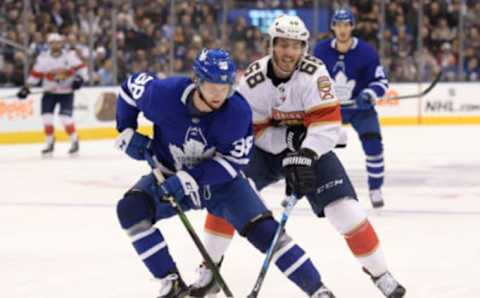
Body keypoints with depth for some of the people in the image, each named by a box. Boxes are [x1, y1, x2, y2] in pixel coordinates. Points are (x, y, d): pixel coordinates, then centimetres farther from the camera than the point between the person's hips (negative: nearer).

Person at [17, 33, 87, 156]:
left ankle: (74, 142, 3)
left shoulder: (70, 55, -9)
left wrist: (80, 78, -22)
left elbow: (81, 67, -5)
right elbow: (35, 75, 0)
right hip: (50, 92, 2)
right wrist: (26, 88, -6)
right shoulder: (43, 58, -6)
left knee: (66, 117, -15)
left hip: (66, 92, -2)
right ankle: (50, 144, 11)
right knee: (46, 117, -6)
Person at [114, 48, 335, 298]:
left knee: (263, 228, -17)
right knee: (131, 209, -24)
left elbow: (233, 161, -20)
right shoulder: (165, 95, -26)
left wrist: (190, 179, -30)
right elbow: (132, 86, -5)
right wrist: (127, 132, -9)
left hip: (221, 179, -1)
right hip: (169, 175, 1)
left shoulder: (238, 112, -26)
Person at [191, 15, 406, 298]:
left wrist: (305, 156, -42)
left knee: (344, 208, -15)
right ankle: (209, 270, 1)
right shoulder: (253, 79, -18)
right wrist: (287, 138, -27)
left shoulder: (314, 73, -23)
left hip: (311, 149, -2)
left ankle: (380, 273, 2)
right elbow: (253, 129, -12)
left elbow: (328, 121, -30)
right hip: (266, 148, 2)